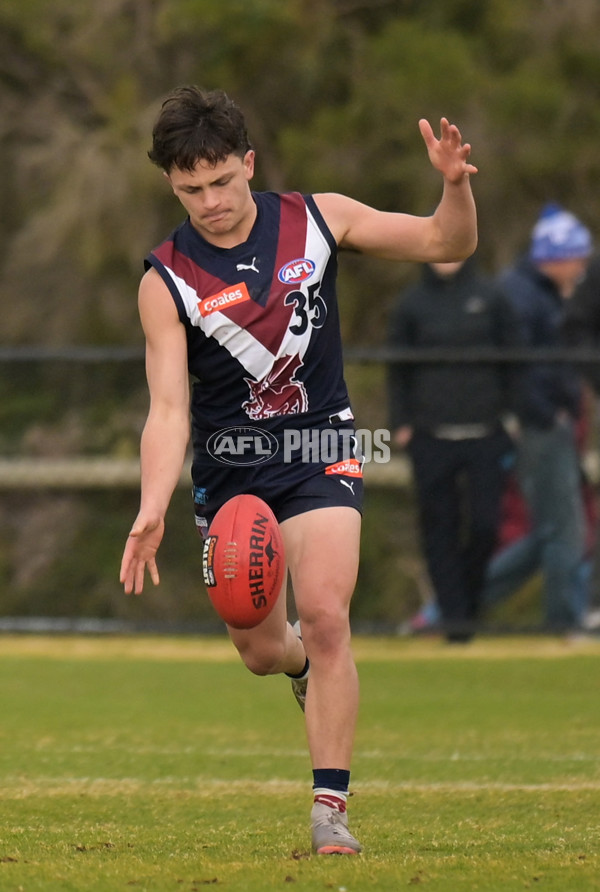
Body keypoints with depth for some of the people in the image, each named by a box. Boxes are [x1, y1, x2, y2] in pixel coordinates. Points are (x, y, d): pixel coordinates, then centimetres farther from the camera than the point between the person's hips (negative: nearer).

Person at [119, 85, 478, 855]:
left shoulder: (318, 219, -4)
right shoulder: (166, 283, -10)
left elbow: (446, 244, 3)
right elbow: (168, 406, -16)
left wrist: (454, 185, -19)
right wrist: (152, 510, -30)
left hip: (320, 451, -1)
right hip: (229, 467, 1)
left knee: (323, 615, -20)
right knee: (259, 648, 8)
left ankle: (330, 807, -15)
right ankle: (305, 665, 48)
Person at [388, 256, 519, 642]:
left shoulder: (491, 298, 5)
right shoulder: (412, 303, 6)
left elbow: (512, 360, 8)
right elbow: (399, 368, 9)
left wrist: (510, 413, 3)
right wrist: (401, 422, 1)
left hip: (485, 433, 0)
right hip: (431, 436, 0)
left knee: (485, 523, -4)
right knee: (439, 525, -3)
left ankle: (470, 601, 16)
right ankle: (453, 613, 2)